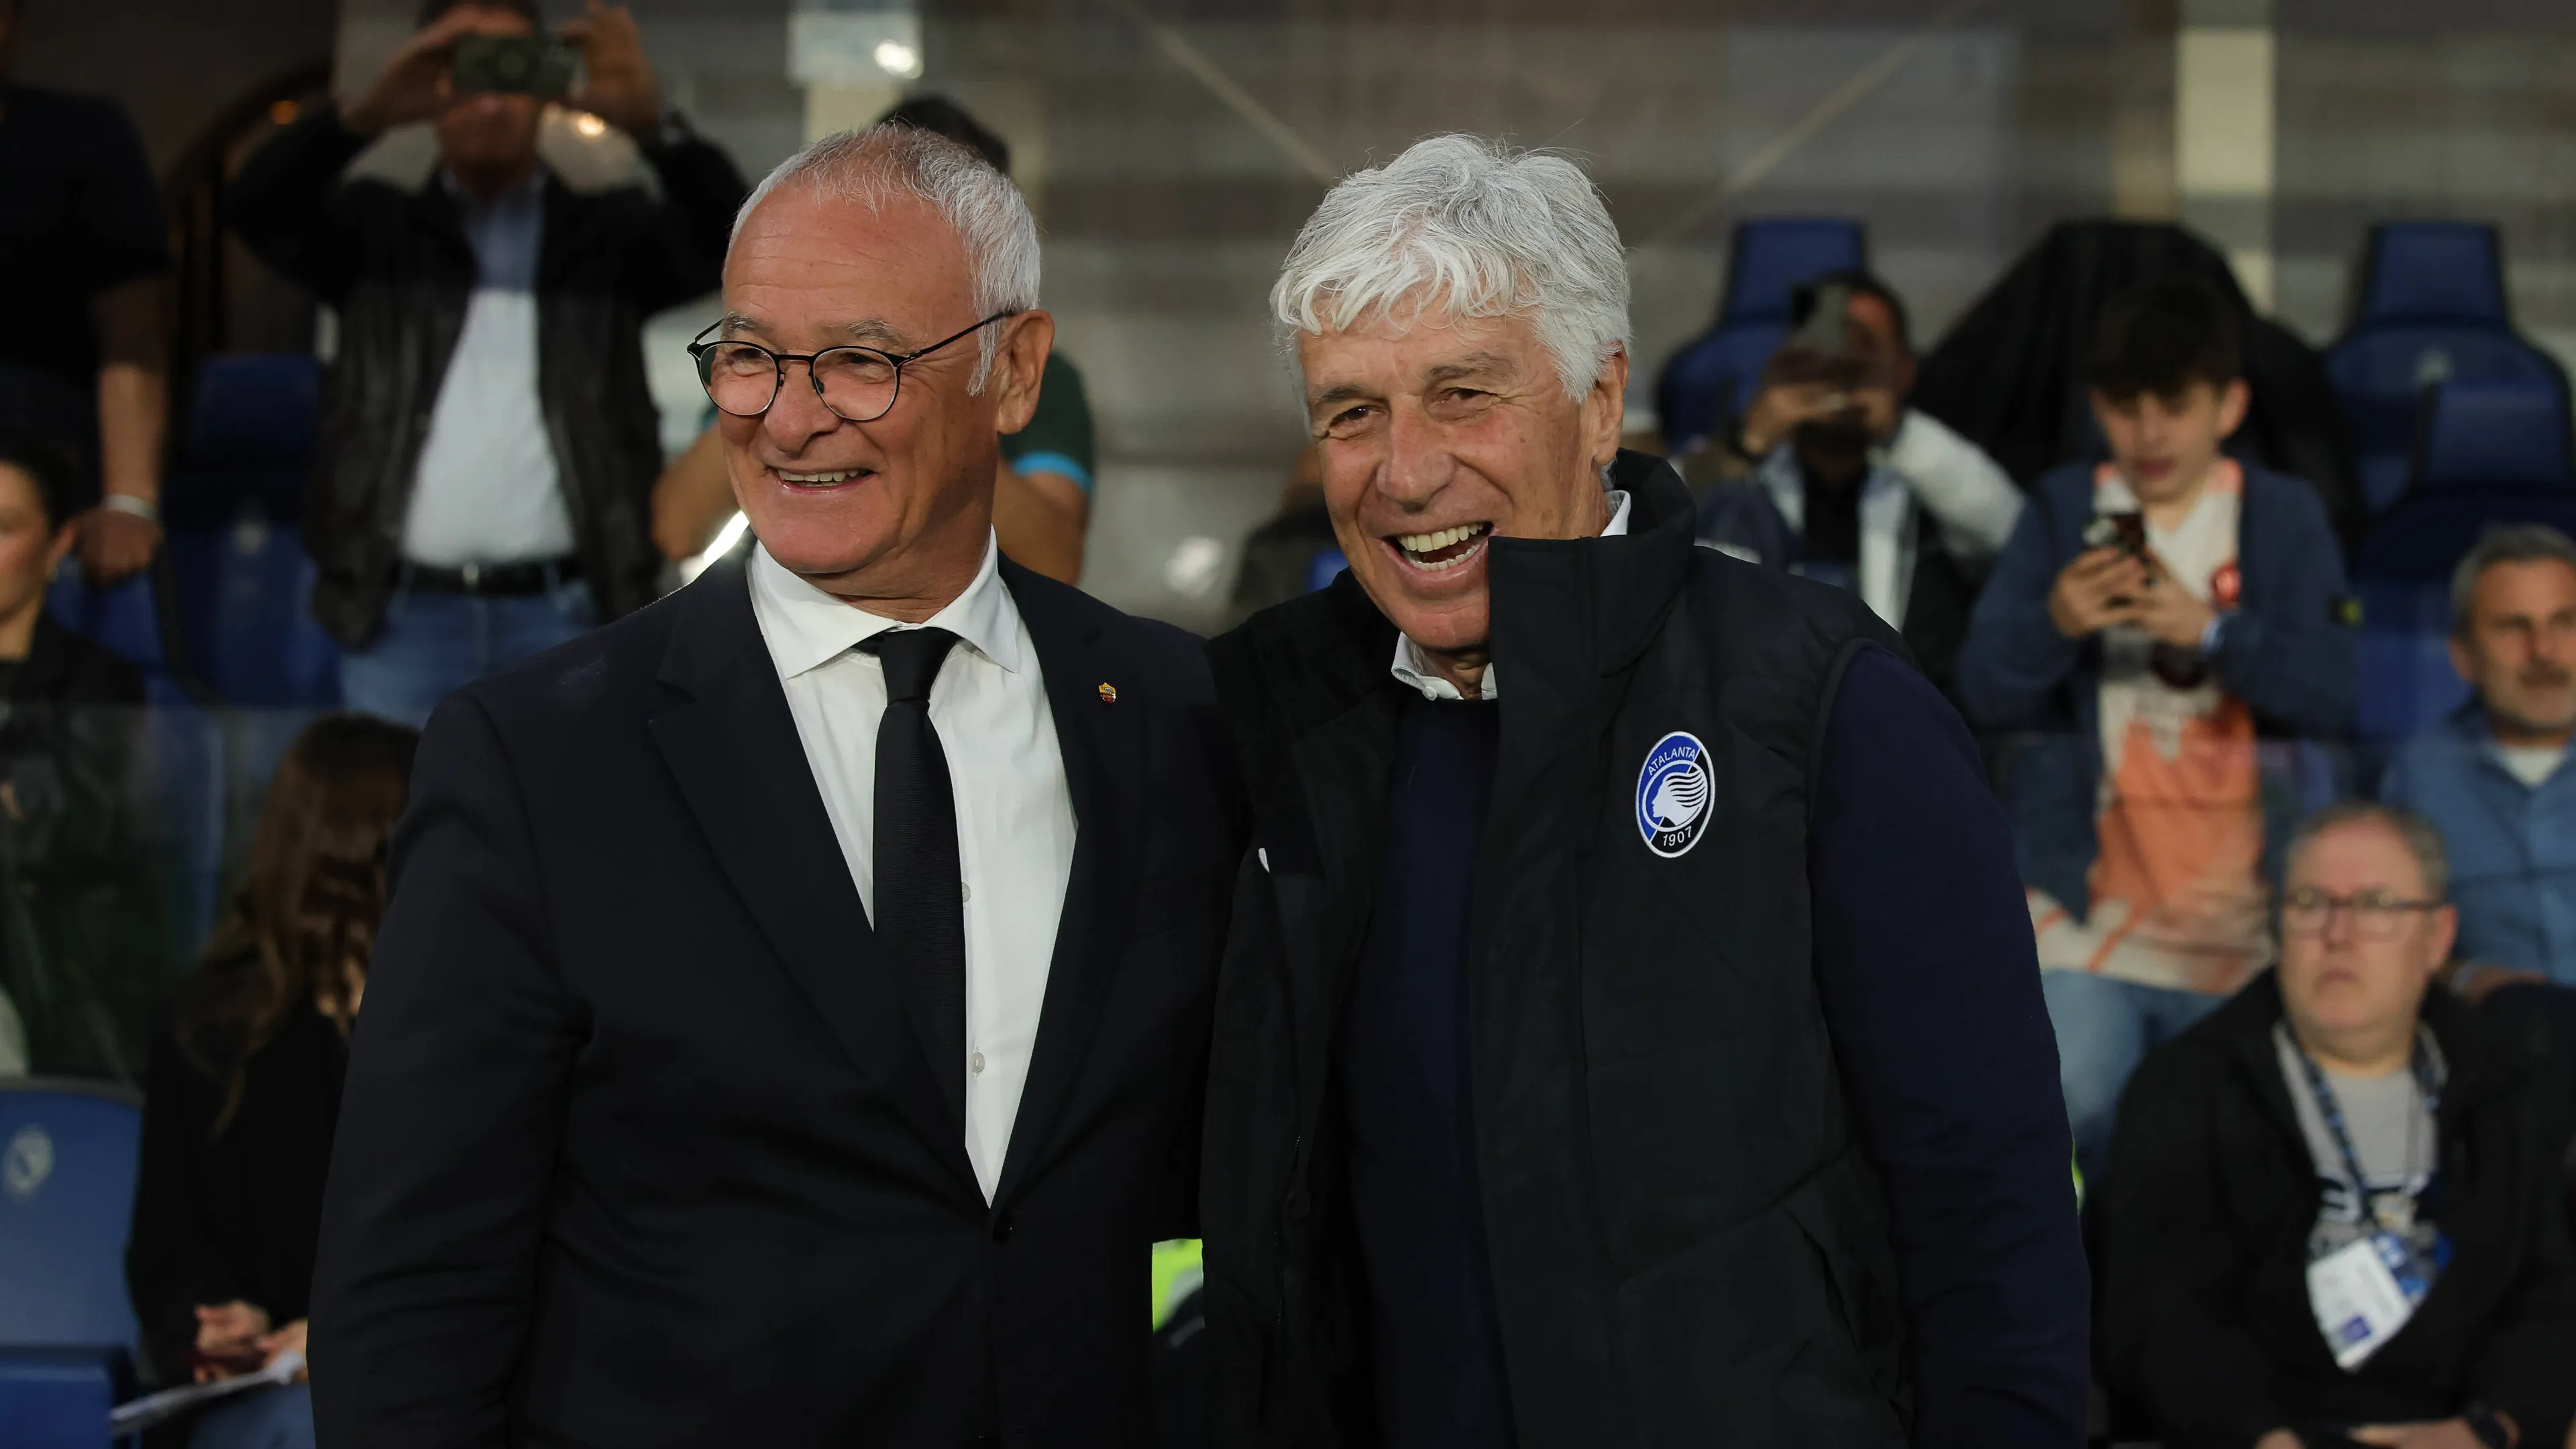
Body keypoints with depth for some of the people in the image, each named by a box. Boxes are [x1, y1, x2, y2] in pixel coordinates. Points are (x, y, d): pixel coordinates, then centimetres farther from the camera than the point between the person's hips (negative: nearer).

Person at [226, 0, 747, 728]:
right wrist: (366, 115, -24)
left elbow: (726, 244, -5)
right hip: (403, 619, 1)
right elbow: (257, 206, -4)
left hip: (568, 622, -1)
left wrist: (653, 123, -25)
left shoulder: (607, 231, 13)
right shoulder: (378, 229, 13)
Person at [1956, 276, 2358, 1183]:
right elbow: (1982, 691, 0)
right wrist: (2055, 623, -20)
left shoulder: (2285, 518, 7)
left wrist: (2209, 631, -22)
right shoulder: (2062, 512, 8)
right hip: (2088, 916, 0)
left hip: (2241, 922, 0)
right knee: (2075, 1141, -8)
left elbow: (2331, 691, -6)